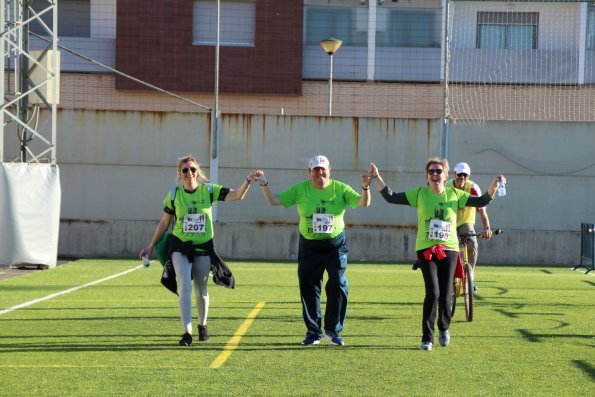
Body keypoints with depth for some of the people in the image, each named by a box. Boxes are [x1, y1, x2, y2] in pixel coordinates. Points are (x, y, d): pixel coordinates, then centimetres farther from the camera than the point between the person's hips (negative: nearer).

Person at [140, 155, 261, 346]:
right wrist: (151, 246, 8)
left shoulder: (209, 190, -4)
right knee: (185, 288, -14)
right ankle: (187, 332, -12)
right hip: (180, 247, -1)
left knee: (201, 290, 11)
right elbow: (164, 223, 6)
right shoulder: (174, 195, -3)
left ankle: (202, 325, 34)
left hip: (203, 247, 1)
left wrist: (248, 181, -28)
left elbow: (237, 195, -11)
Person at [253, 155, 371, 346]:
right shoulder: (300, 189, 0)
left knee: (338, 287, -4)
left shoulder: (340, 188, -2)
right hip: (309, 246, 1)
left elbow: (363, 203, -9)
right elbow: (274, 200, 1)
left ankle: (333, 330, 9)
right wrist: (264, 185, -13)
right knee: (308, 289, 4)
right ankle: (313, 332, 15)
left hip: (335, 245, -1)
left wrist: (365, 188, -28)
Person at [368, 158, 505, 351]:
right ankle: (427, 338, -4)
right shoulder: (419, 194, 4)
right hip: (425, 249, -1)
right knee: (433, 292, -15)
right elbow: (391, 197, 1)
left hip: (448, 249, 1)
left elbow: (481, 201, 2)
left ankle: (444, 328, 31)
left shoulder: (455, 195, 6)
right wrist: (376, 178, -6)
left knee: (446, 295, 2)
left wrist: (495, 185, -12)